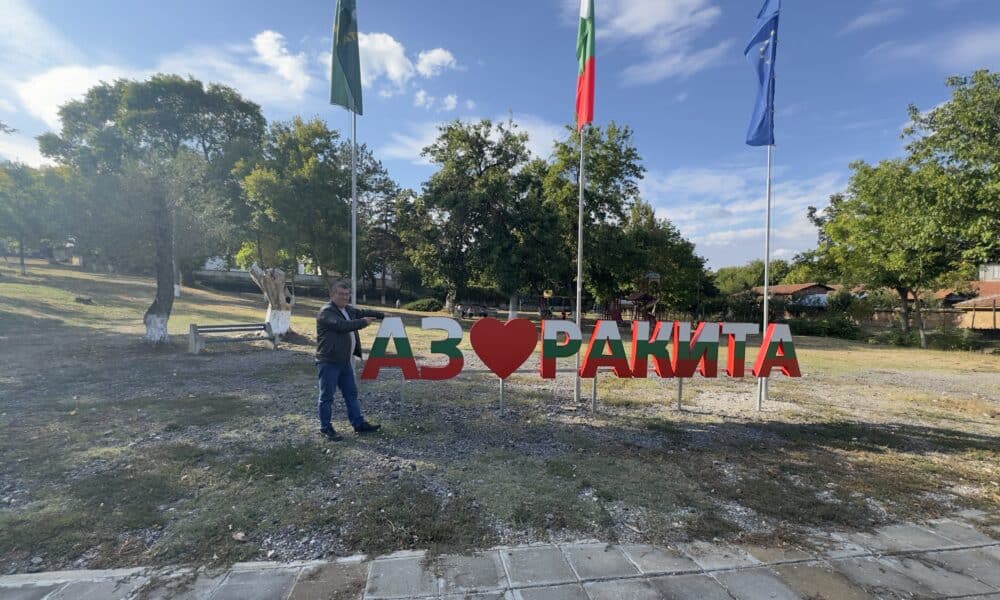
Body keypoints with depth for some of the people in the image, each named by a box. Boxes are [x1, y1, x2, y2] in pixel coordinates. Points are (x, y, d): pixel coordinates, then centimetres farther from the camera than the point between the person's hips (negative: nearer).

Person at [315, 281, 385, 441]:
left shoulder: (348, 309, 12)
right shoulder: (326, 312, -17)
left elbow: (362, 312, 21)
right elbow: (342, 325, -29)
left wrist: (382, 315, 11)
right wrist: (363, 322, -18)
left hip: (344, 361, 9)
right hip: (328, 362, -9)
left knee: (351, 393, 14)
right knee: (327, 396, 3)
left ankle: (359, 424, 22)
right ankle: (325, 428, 17)